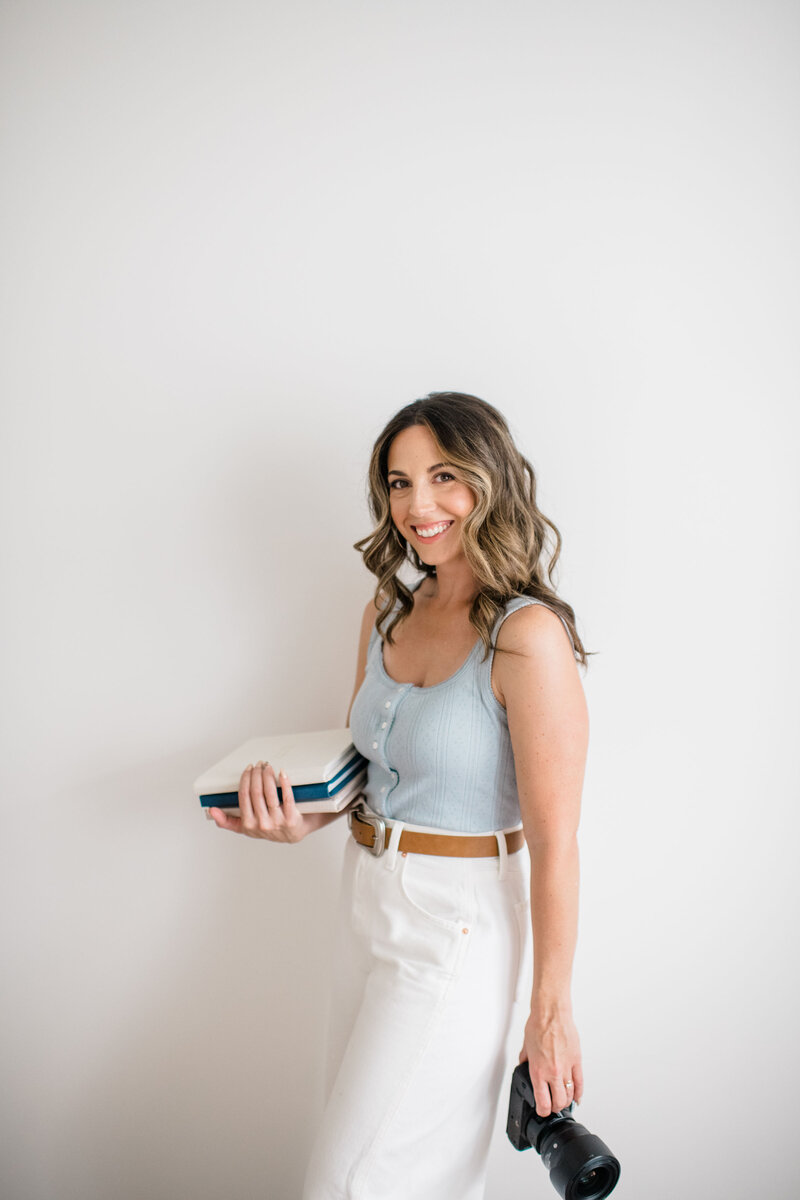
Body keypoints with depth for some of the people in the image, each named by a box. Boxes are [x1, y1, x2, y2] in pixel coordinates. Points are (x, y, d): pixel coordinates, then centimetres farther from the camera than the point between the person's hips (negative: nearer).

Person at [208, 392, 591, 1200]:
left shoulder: (526, 635, -21)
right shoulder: (388, 611, 3)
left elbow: (555, 843, -19)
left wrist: (550, 1010, -14)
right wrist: (302, 819, -4)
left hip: (459, 920, -7)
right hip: (366, 894, 7)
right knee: (358, 1127, 21)